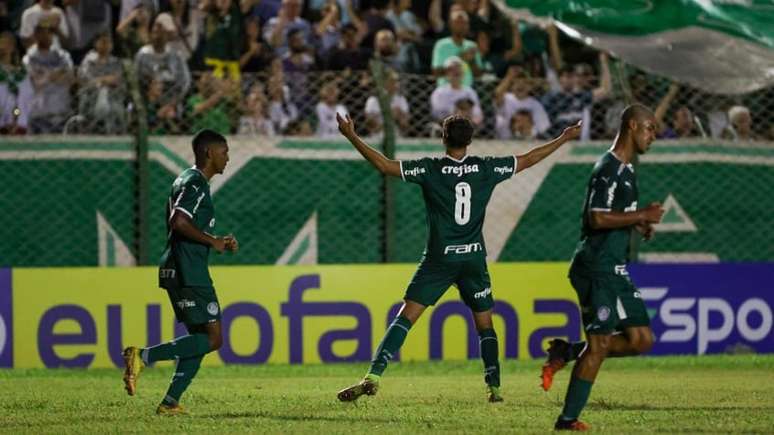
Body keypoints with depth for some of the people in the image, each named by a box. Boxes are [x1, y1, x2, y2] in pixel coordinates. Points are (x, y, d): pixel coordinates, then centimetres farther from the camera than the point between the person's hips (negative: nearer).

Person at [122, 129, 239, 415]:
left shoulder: (190, 181, 20)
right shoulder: (195, 184, -12)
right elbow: (179, 222, -25)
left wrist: (218, 242, 16)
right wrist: (213, 241, -14)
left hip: (177, 271, 10)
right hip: (188, 272, -10)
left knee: (200, 338, 11)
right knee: (212, 338, -11)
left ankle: (170, 403, 6)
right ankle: (143, 357, -16)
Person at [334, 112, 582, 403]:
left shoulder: (431, 169, -6)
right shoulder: (485, 169, 1)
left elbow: (385, 166, -11)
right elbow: (527, 160, 11)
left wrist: (352, 137, -4)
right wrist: (564, 138, 23)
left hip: (439, 259, -2)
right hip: (474, 257, 2)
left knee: (406, 317, -6)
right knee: (484, 324, 15)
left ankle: (373, 377, -18)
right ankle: (494, 387, 9)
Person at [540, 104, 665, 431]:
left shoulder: (626, 170, 17)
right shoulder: (608, 169, -14)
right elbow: (597, 218, -24)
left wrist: (639, 224, 11)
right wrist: (642, 216, -18)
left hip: (615, 270, 10)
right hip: (597, 269, -10)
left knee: (641, 340, 5)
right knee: (600, 343, -9)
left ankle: (566, 352, 13)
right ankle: (568, 419, -3)